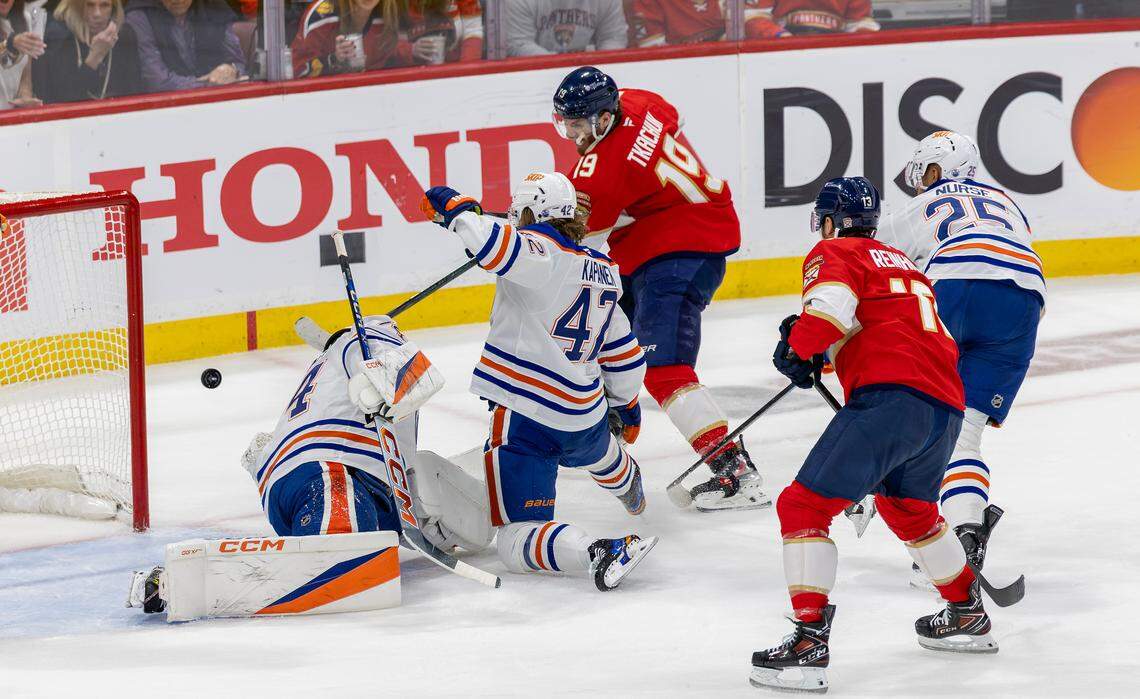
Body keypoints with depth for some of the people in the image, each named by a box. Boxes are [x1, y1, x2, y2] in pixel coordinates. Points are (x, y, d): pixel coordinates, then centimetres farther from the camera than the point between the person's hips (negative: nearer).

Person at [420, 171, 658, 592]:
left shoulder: (539, 252, -12)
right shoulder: (601, 272, 11)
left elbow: (492, 242, -32)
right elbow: (624, 356, 21)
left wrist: (453, 207, -12)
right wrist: (626, 406, 37)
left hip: (525, 419, -8)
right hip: (584, 418, 8)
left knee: (517, 543, -6)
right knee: (601, 448, 45)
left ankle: (595, 554, -29)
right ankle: (632, 495, 76)